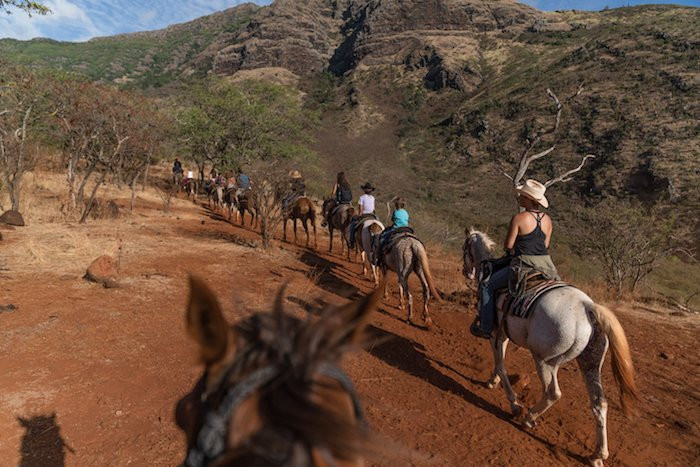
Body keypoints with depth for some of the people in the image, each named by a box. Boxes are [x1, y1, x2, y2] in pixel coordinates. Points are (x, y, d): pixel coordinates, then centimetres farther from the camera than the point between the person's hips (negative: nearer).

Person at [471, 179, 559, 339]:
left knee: (487, 286, 7)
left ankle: (486, 328, 9)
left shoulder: (518, 218, -14)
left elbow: (508, 245, -9)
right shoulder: (547, 219, 6)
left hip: (523, 265, -7)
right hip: (545, 264, 7)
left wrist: (513, 248, 12)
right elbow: (546, 245, 13)